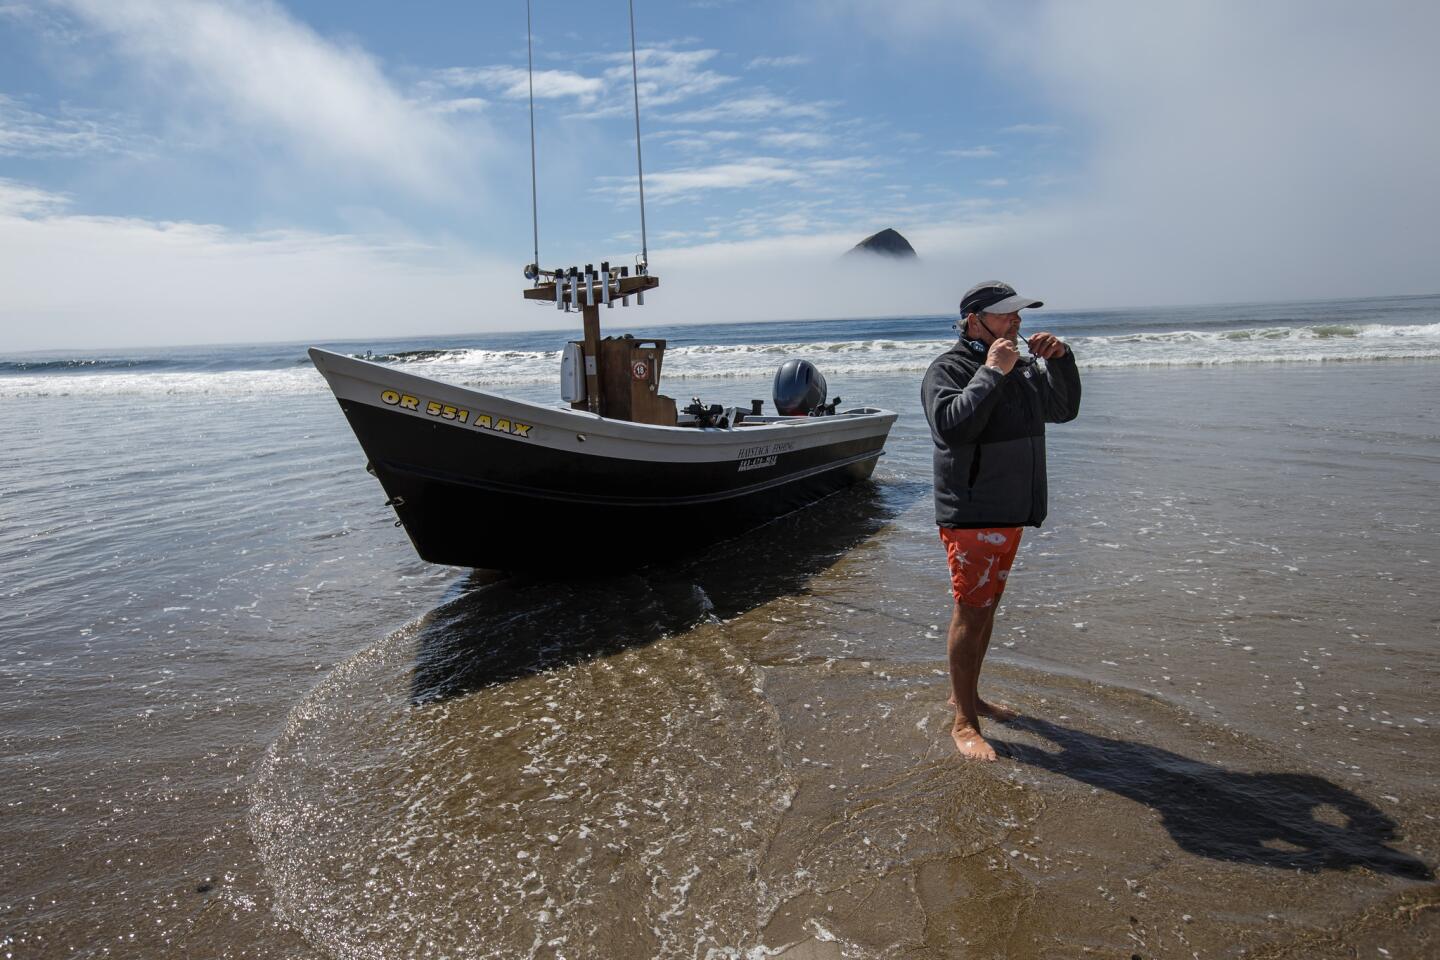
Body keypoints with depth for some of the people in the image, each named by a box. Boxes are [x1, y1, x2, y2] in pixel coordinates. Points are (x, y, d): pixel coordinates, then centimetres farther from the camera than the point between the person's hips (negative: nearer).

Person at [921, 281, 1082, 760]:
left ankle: (965, 693, 33)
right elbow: (952, 427, -28)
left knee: (986, 606, 18)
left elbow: (1064, 409, 19)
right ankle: (964, 723, 6)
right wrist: (991, 373, -25)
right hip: (970, 515, -9)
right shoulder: (948, 369, -12)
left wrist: (1060, 360, 4)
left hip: (1010, 512, 9)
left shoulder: (1021, 367, 13)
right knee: (970, 613, -5)